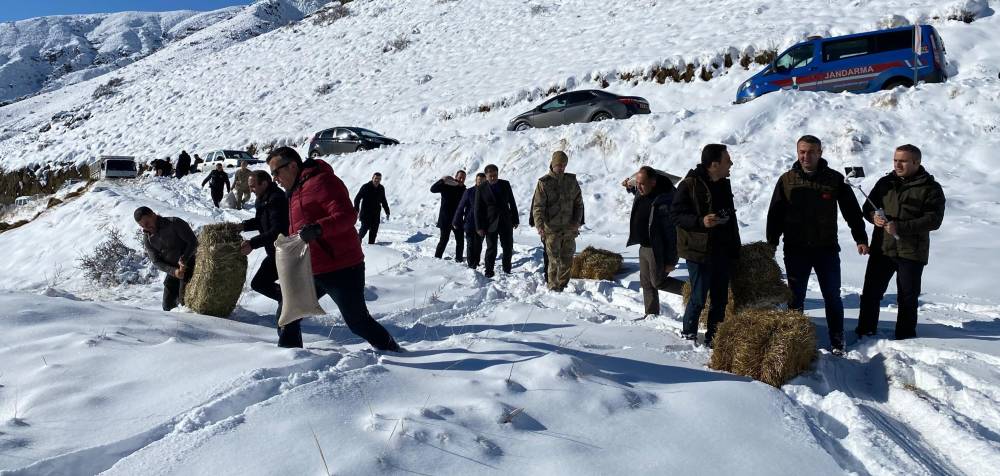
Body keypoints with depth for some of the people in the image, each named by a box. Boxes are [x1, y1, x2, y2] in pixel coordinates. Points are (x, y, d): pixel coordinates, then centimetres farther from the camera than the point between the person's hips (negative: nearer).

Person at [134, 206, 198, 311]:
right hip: (172, 270, 6)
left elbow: (193, 242, -15)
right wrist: (173, 271, -20)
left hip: (189, 266, -6)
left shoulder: (174, 223, -16)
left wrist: (184, 260, -27)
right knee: (167, 305, 7)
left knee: (184, 301, -14)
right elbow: (156, 261, -3)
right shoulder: (147, 238, 0)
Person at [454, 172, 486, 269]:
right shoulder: (469, 191, -5)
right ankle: (471, 264, 2)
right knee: (471, 244, -3)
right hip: (470, 224, -3)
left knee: (478, 245, 10)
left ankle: (476, 263, 23)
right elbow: (461, 207, -2)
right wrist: (456, 222, -2)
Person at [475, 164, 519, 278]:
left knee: (508, 248, 7)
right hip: (490, 224, -3)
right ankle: (489, 272, 11)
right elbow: (478, 209, -2)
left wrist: (515, 220, 7)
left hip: (506, 222, 3)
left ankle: (507, 270, 21)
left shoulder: (505, 184, 3)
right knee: (491, 249, 0)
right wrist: (479, 227, -7)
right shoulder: (481, 189, -4)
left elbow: (512, 203, 9)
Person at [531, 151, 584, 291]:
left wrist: (577, 221, 0)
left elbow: (579, 203, 13)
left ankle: (563, 285, 23)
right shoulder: (544, 183, -5)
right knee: (554, 260, -3)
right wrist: (539, 225, -24)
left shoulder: (571, 181, 8)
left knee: (567, 259, 9)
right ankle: (553, 286, 8)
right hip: (552, 229, -4)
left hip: (569, 228, 4)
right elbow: (538, 206, -10)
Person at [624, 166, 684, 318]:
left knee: (658, 282, -1)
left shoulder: (664, 202, -26)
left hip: (658, 249, -9)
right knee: (646, 283, 13)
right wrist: (630, 185, 12)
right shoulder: (641, 192, -1)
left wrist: (671, 260, -21)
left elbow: (672, 233, -23)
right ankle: (651, 314, 22)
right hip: (644, 247, 9)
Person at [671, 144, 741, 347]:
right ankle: (688, 335, 16)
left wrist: (735, 247, 18)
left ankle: (713, 338, 22)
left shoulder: (724, 184, 13)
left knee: (720, 299, 10)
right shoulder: (689, 185, -12)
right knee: (699, 298, -3)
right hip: (699, 252, -7)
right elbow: (676, 214, -12)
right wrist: (701, 222, -26)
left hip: (723, 252, 7)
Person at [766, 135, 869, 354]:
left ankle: (837, 340, 18)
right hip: (795, 250, 0)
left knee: (832, 297, 6)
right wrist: (771, 242, 0)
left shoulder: (834, 179, 1)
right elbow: (775, 214, 5)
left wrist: (860, 238, 1)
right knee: (796, 297, 7)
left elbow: (852, 210, 5)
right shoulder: (787, 180, 2)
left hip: (827, 249, 0)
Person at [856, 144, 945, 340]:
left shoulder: (931, 188, -5)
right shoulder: (885, 183, 9)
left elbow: (933, 220, -14)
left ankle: (905, 337, 18)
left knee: (907, 297, 6)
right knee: (871, 292, 5)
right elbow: (868, 207, 15)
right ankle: (865, 331, 17)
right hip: (881, 248, 4)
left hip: (912, 252, -4)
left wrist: (901, 227, -23)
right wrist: (873, 216, -10)